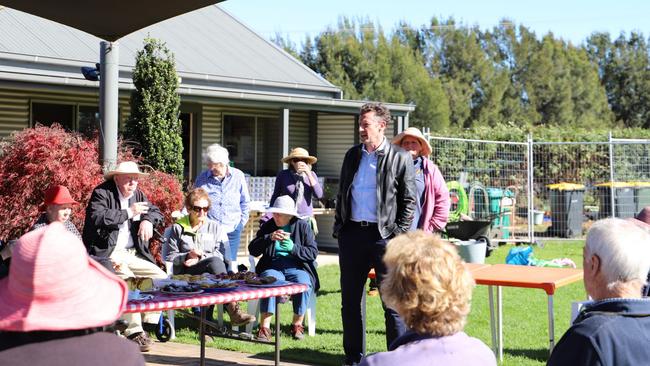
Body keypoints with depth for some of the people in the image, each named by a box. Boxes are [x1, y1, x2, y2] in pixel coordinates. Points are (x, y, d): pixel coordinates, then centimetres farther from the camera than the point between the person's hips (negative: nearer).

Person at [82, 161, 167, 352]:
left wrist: (147, 220, -1)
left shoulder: (137, 194, 15)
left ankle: (149, 323, -4)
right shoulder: (101, 193, -6)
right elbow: (97, 217, -23)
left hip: (133, 254, 8)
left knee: (161, 277, -7)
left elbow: (156, 212, 24)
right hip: (106, 253, -7)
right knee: (127, 278, -32)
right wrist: (129, 212, -18)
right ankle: (134, 331, -28)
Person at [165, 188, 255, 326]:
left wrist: (201, 258, -8)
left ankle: (208, 317, -40)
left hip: (210, 273, 2)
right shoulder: (178, 228, 15)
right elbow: (170, 256, 7)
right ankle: (233, 311, -45)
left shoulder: (215, 228, 20)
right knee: (215, 262, -32)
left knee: (216, 262, -36)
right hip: (186, 273, -2)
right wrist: (187, 256, -10)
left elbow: (224, 255, 5)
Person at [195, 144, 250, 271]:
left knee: (231, 265, 5)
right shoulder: (202, 179, 2)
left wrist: (242, 221, 6)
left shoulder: (238, 176, 3)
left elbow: (245, 202, 12)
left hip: (232, 230, 1)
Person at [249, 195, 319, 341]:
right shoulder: (268, 226, 14)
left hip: (297, 267, 0)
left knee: (303, 284, -34)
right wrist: (269, 238, -12)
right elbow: (252, 250, 4)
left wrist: (293, 248, -17)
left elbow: (313, 253, -1)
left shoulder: (303, 226, 8)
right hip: (273, 267, 1)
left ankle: (297, 325, -15)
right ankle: (264, 328, -36)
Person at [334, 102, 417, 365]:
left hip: (383, 235, -5)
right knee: (350, 301, 10)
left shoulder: (400, 158, -2)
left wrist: (399, 234, -8)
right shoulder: (352, 155, 13)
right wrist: (338, 227, 9)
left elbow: (409, 200, -1)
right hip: (352, 234, 5)